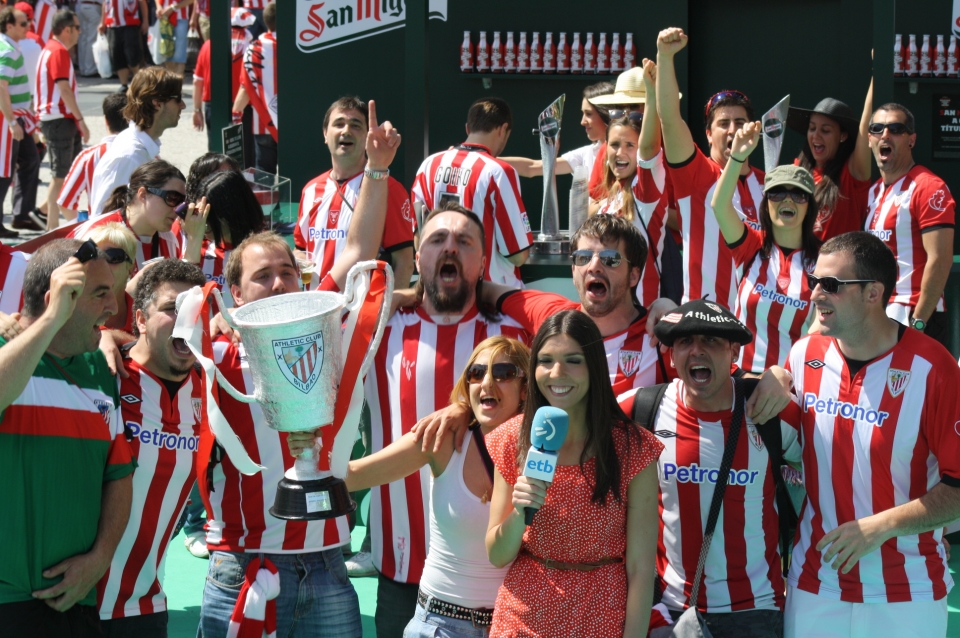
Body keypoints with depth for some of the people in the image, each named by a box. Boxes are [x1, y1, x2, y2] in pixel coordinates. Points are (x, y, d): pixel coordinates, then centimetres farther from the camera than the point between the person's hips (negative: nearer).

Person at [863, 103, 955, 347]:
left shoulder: (928, 187, -9)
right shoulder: (875, 191, 17)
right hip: (876, 316, 8)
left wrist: (917, 323, -18)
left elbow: (940, 260, -15)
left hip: (910, 317, -8)